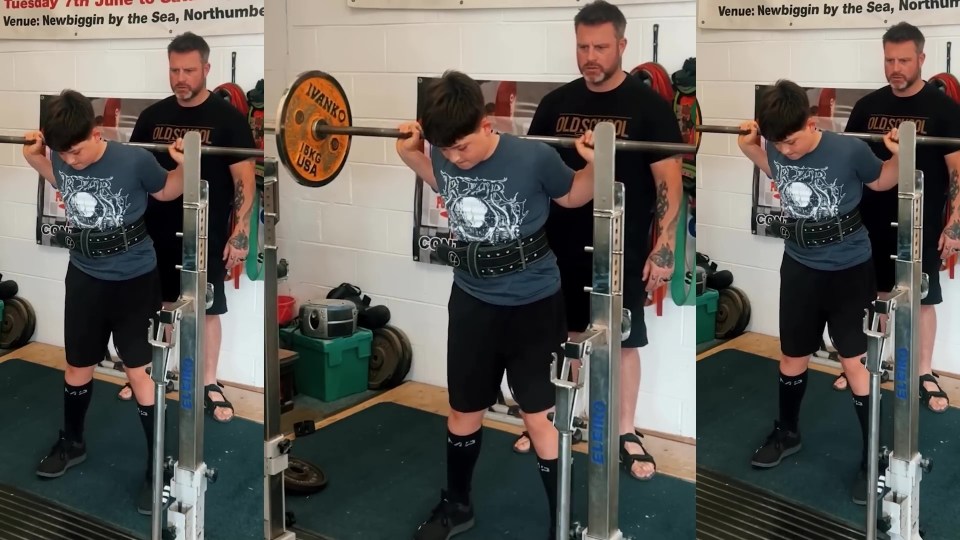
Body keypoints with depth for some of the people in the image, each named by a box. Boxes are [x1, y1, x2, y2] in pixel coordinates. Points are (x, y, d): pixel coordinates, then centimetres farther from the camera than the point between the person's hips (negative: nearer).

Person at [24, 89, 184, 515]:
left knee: (140, 372, 0)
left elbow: (166, 192, -4)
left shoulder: (134, 161, -24)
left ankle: (158, 468, 12)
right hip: (84, 277, 4)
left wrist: (184, 166, -22)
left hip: (134, 280, -4)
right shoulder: (61, 159, -12)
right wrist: (34, 159, -1)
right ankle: (71, 443, 43)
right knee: (77, 366, 19)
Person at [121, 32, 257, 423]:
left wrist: (240, 231, -16)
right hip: (157, 231, 4)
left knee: (207, 309, 4)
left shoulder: (228, 119, -8)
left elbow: (244, 178, -10)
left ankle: (210, 384, 17)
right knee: (158, 304, 14)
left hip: (206, 235, -4)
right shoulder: (153, 115, 4)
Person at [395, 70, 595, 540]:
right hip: (472, 300, 4)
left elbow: (573, 197, -3)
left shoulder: (533, 158, -23)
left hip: (533, 303, -4)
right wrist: (408, 153, 0)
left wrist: (594, 166, -21)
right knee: (463, 411, 17)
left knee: (538, 416, 4)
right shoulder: (444, 156, -12)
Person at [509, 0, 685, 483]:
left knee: (623, 341, 6)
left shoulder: (648, 106, -8)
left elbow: (669, 181, -10)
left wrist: (664, 247, -16)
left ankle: (626, 434, 19)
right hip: (562, 246, 4)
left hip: (622, 250, -3)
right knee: (566, 334, 15)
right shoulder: (556, 102, 3)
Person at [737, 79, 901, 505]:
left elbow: (881, 182, -3)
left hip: (849, 269, -4)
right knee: (792, 356, 17)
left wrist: (900, 156, -21)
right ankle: (787, 433, 41)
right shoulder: (777, 148, -13)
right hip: (799, 267, 4)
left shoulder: (849, 151, -24)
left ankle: (874, 460, 13)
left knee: (855, 362, 0)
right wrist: (749, 149, -1)